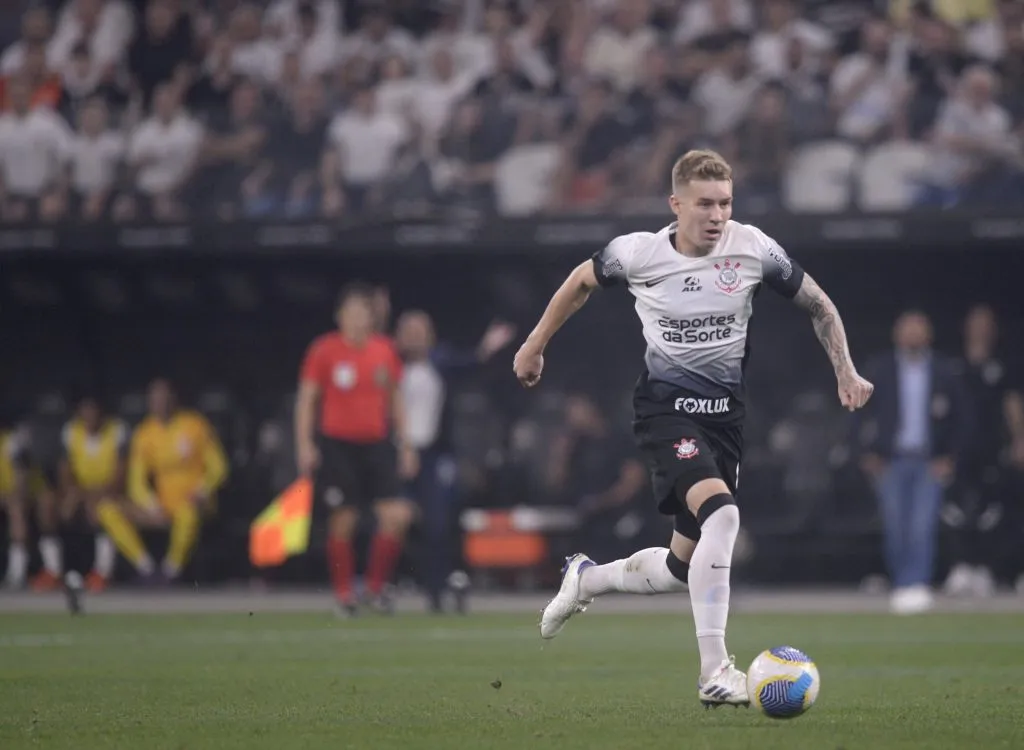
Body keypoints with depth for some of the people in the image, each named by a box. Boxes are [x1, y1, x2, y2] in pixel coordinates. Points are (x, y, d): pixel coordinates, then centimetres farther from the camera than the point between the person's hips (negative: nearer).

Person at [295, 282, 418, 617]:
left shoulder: (385, 350, 7)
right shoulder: (324, 350, -3)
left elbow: (396, 398, 17)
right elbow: (306, 398, 0)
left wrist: (405, 443, 14)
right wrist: (304, 445, -7)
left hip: (376, 445, 3)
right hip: (336, 445, -3)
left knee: (397, 515, -10)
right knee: (343, 521, -2)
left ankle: (376, 585, 8)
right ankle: (343, 595, 11)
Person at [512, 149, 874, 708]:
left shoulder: (753, 249, -7)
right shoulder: (637, 254, -11)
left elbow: (818, 305, 7)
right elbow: (583, 280, 12)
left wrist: (845, 373, -2)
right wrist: (536, 343, 19)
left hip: (725, 411, 4)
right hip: (664, 406, -4)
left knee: (683, 569, 7)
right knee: (721, 513, -30)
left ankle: (586, 579, 39)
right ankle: (714, 672, -28)